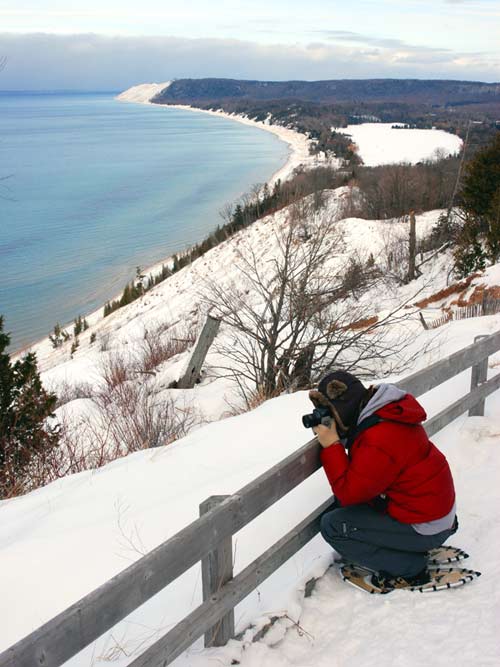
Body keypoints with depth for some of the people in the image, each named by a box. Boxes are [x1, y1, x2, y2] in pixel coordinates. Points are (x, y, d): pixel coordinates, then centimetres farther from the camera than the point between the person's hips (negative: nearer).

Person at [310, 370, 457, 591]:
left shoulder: (379, 442, -31)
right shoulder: (387, 410, -3)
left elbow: (348, 493, -22)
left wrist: (331, 445, -20)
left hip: (425, 527, -10)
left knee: (332, 526, -11)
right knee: (342, 506, 13)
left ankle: (409, 568, -3)